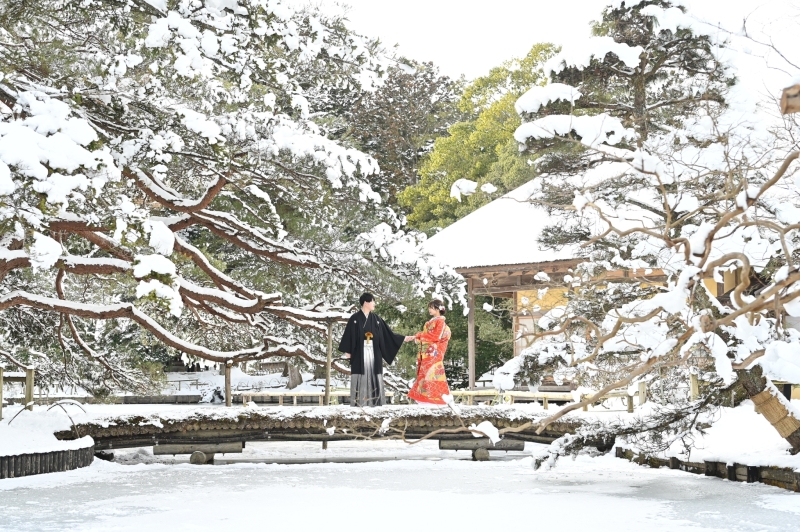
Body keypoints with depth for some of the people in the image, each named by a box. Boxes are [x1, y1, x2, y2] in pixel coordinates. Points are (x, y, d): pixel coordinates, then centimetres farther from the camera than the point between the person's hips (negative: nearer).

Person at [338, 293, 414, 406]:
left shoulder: (376, 319, 11)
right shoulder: (355, 318, -1)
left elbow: (388, 334, 12)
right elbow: (348, 335, -3)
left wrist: (403, 338, 9)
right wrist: (347, 351, -8)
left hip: (374, 353, 4)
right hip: (359, 353, -4)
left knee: (373, 377, 1)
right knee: (360, 379, -4)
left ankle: (374, 403, 3)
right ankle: (358, 404, -2)